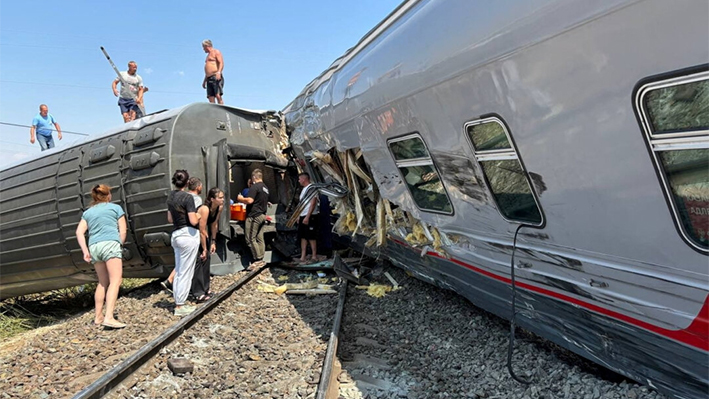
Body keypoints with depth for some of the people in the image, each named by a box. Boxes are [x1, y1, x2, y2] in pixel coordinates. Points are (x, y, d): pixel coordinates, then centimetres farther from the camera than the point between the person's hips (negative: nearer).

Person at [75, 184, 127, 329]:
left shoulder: (88, 212, 22)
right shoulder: (115, 208, 13)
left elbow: (79, 232, 9)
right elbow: (123, 231, 6)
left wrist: (85, 251, 4)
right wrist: (119, 246, 16)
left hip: (94, 246, 5)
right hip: (111, 244, -5)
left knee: (103, 282, 17)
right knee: (115, 280, -11)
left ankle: (98, 316, 20)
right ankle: (109, 317, -24)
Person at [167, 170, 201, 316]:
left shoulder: (171, 196, 9)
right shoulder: (187, 197, -15)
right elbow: (193, 221, -18)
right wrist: (198, 216, 2)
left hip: (176, 235, 8)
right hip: (188, 235, -8)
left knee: (179, 271, 15)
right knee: (186, 272, -1)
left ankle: (178, 302, 22)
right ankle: (180, 306, 4)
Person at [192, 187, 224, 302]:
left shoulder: (219, 207, -10)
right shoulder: (205, 209, -33)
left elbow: (214, 225, 3)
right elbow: (202, 231, -28)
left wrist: (213, 242, 4)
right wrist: (204, 249, -20)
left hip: (203, 234, 8)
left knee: (207, 258, 9)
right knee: (200, 259, -10)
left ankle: (205, 288, 20)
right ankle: (198, 293, -6)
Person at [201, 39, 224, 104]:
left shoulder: (216, 52, 4)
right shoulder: (208, 55, 29)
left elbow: (221, 63, -11)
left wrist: (219, 72, -27)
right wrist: (204, 81, 26)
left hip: (216, 77, -8)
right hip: (209, 79, 8)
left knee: (218, 96, -20)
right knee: (211, 98, -3)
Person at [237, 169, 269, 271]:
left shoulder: (255, 187, -13)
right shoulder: (265, 188, 16)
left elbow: (250, 200, -22)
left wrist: (240, 199, -3)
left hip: (254, 216, -9)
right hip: (262, 215, 9)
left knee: (251, 239, -5)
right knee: (260, 238, 11)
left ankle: (258, 260, -6)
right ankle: (261, 260, 13)